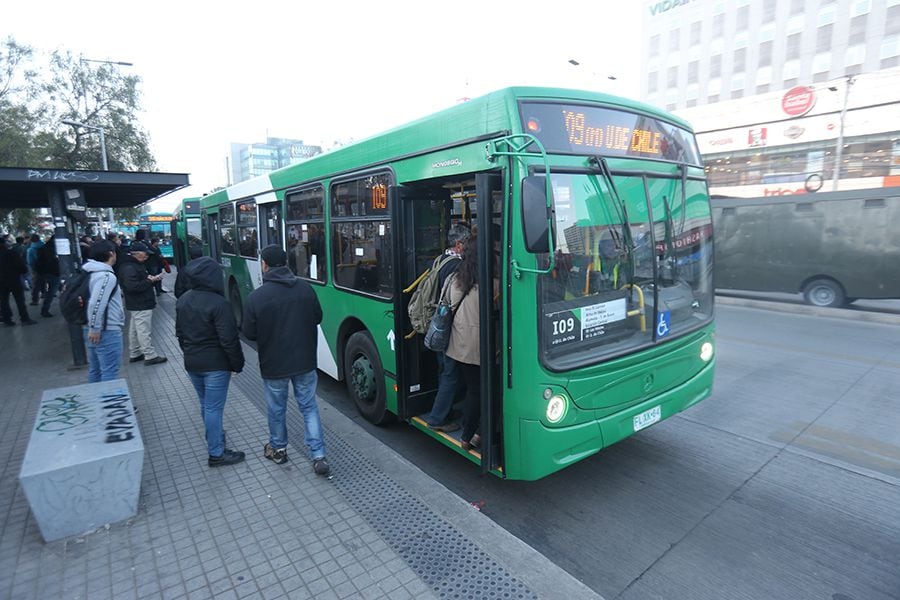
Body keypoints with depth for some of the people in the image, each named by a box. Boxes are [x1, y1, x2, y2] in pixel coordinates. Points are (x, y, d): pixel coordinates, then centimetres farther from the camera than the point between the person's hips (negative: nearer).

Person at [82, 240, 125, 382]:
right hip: (107, 332, -10)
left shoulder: (92, 272, 11)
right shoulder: (107, 276, -18)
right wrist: (95, 329, -20)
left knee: (95, 371, 19)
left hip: (95, 330, 10)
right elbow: (96, 303, -26)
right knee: (109, 373, -2)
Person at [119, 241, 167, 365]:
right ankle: (150, 356, -2)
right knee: (144, 331, -6)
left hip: (136, 305, 11)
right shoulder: (129, 268, -19)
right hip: (140, 306, -11)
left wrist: (150, 278, 4)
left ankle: (134, 354, 28)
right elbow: (133, 286, -28)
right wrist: (150, 281, -20)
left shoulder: (136, 265, 14)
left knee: (134, 330, 17)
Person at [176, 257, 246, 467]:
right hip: (215, 364, -8)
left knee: (206, 405, 24)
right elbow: (228, 339, -21)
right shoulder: (218, 304, -21)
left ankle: (213, 436, 43)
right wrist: (237, 364, -10)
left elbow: (179, 333, 14)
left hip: (192, 363, 8)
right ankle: (216, 453, 11)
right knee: (214, 408, 1)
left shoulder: (183, 300, 4)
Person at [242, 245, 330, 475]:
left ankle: (278, 449, 39)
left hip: (274, 365, -2)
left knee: (276, 409, 19)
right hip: (305, 361, 2)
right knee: (309, 407, 14)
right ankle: (319, 457, 9)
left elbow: (249, 333, -8)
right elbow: (317, 318, 4)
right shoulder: (305, 288, -8)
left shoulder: (256, 297, -17)